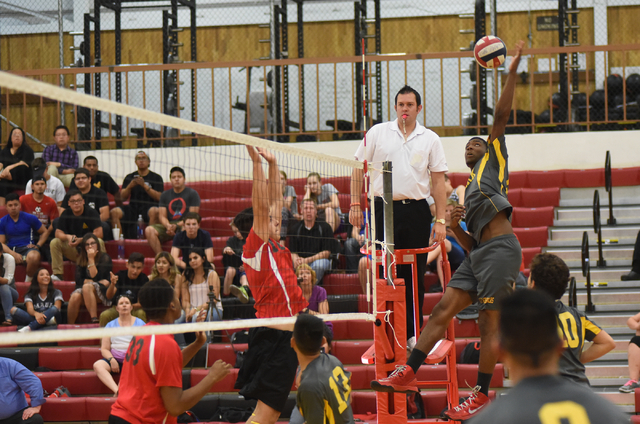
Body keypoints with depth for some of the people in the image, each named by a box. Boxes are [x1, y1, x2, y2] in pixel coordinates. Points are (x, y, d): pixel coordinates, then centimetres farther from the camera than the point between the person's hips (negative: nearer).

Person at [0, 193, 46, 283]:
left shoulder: (30, 218, 4)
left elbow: (45, 232, 14)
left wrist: (37, 246, -3)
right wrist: (14, 254, -15)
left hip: (28, 247, -1)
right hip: (10, 250, 1)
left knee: (34, 257, -39)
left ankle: (29, 279, -10)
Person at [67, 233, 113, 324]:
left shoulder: (104, 257, 0)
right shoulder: (81, 259, 12)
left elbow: (95, 277, -10)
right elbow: (78, 280, 1)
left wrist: (91, 259, -12)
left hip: (102, 292, -3)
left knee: (87, 287, -36)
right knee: (75, 296, -31)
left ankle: (94, 320, -43)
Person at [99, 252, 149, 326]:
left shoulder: (144, 279, -8)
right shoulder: (120, 275, -9)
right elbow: (109, 297, -17)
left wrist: (132, 306, -29)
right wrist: (112, 284, -38)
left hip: (135, 308, 0)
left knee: (141, 313, -34)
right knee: (104, 315, -29)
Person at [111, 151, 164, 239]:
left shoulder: (156, 178, 7)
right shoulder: (129, 177, 16)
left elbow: (158, 197, -6)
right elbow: (122, 197, 8)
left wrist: (144, 186, -16)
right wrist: (130, 186, -11)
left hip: (149, 206, -3)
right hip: (133, 208, 3)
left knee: (154, 212, -38)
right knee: (114, 212, -24)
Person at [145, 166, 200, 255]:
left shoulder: (192, 194, 4)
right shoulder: (165, 195, 16)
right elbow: (162, 216, 9)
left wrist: (177, 226, -18)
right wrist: (168, 226, -16)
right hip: (168, 225, 4)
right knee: (149, 230, -25)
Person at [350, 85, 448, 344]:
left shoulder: (430, 139, 6)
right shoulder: (377, 133, 5)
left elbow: (438, 180, 5)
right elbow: (359, 168, 9)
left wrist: (440, 220, 0)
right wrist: (355, 204, 2)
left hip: (417, 210, 1)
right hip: (383, 207, -1)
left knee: (415, 275, 4)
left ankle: (412, 333, 12)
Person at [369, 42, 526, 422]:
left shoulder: (493, 161, 13)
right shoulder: (470, 193, 29)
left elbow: (501, 116, 3)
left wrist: (513, 72, -1)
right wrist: (455, 227, 4)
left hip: (502, 249, -8)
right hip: (481, 253, 8)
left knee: (491, 323, -7)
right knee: (443, 309, 0)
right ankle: (408, 373, -2)